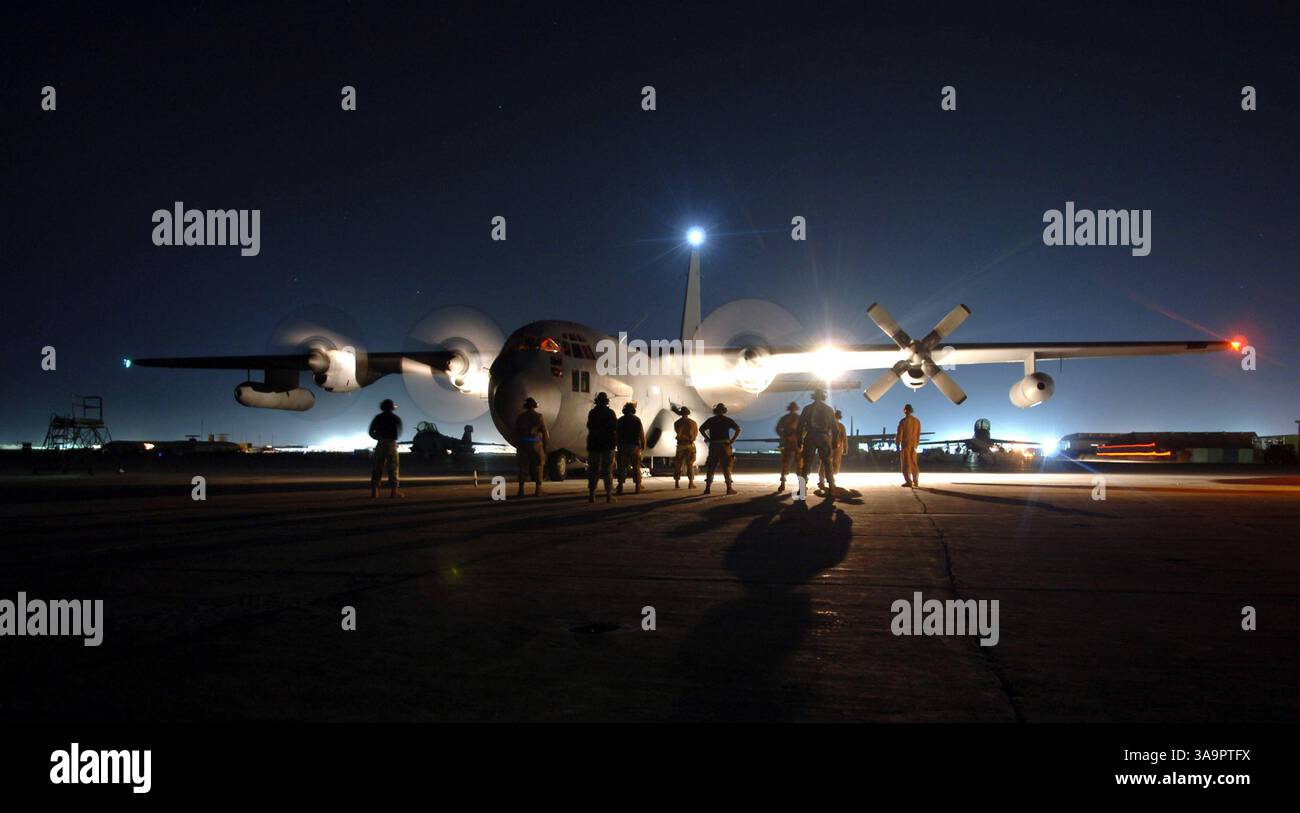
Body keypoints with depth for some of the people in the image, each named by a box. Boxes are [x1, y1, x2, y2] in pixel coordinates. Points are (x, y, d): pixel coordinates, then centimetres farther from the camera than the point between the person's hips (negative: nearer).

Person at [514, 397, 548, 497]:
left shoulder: (520, 417, 4)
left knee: (523, 467, 6)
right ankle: (537, 491, 2)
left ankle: (521, 490, 0)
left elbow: (516, 432, 4)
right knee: (537, 468, 4)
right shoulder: (539, 417, -3)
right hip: (537, 444, -1)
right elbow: (545, 432, -4)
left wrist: (517, 446, 10)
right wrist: (545, 445, 5)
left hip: (523, 445, 2)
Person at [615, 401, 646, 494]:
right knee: (636, 467, 4)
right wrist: (643, 445, 4)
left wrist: (618, 445, 13)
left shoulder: (620, 421, 4)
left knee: (622, 467, 2)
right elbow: (642, 434, -5)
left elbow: (617, 434, 5)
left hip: (623, 446, 1)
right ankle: (638, 487, 2)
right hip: (635, 446, -1)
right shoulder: (637, 420, -2)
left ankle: (620, 487, -4)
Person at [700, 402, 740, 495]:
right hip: (724, 445, -2)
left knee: (711, 467, 8)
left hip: (713, 446, 2)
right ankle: (729, 488, -3)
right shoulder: (727, 420, 2)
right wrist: (732, 440, -4)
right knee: (726, 467, 1)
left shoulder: (711, 420, 8)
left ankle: (707, 488, 5)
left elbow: (701, 429, 1)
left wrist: (708, 438, 2)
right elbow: (738, 429, -8)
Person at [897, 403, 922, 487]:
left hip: (905, 443, -5)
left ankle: (908, 481, -11)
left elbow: (899, 434, -11)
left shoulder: (903, 421, -10)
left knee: (905, 463, -4)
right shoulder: (917, 421, 7)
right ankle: (916, 481, 11)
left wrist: (897, 446, -5)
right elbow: (918, 434, 11)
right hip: (913, 444, 5)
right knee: (913, 463, 12)